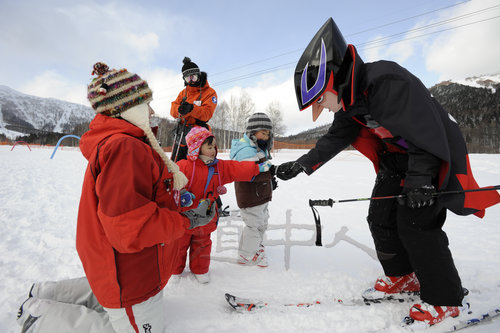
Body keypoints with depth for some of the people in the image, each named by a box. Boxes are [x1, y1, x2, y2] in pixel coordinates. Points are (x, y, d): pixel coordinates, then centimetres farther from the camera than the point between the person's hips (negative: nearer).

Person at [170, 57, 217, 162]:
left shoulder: (210, 92, -1)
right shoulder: (183, 92, 17)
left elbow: (207, 114, -14)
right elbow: (173, 109, 5)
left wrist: (191, 108, -31)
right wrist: (180, 109, -19)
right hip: (181, 133, 6)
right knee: (175, 162, 11)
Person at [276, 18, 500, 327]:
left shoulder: (388, 83, -29)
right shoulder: (349, 101, -1)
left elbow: (425, 132, -29)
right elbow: (336, 138, 5)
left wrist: (419, 180, -29)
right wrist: (302, 164, 1)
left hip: (435, 157, -8)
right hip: (398, 159, 8)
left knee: (415, 222, -12)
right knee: (380, 217, 6)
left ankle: (445, 300, 8)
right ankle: (402, 277, 25)